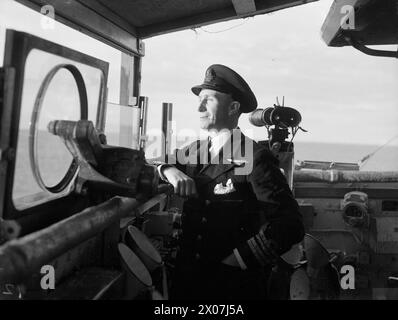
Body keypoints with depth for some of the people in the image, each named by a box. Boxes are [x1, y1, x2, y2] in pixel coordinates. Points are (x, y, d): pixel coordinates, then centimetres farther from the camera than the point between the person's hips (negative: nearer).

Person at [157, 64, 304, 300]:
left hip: (235, 284, -5)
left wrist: (239, 258, -19)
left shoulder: (255, 158, -16)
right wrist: (168, 170, -16)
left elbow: (290, 225, -21)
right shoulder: (195, 151, 2)